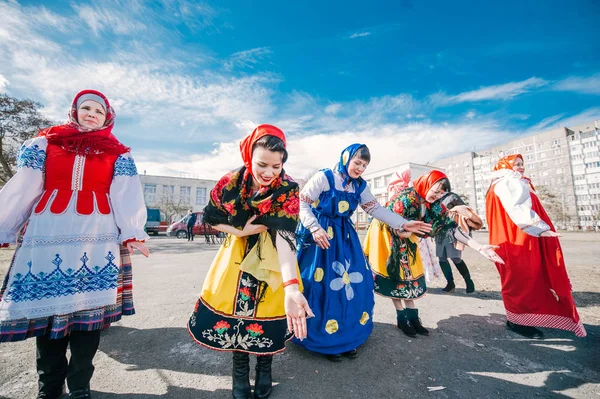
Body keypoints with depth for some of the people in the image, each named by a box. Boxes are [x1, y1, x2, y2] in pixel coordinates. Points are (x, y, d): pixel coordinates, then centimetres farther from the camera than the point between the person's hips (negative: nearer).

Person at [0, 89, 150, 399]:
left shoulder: (118, 155, 10)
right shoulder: (44, 144, 15)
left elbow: (126, 197, 1)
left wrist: (133, 234, -9)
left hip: (98, 237, -1)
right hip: (46, 235, 2)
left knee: (88, 310, 2)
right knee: (46, 307, 5)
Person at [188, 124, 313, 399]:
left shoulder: (288, 189, -25)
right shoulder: (231, 182, -17)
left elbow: (285, 236, -37)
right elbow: (211, 219, -4)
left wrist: (291, 288, -50)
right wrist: (240, 231, -18)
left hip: (273, 257, -1)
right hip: (238, 253, 2)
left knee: (267, 311, 5)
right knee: (234, 308, 7)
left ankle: (264, 368, 35)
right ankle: (240, 371, 33)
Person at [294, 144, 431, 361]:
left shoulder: (360, 186, 7)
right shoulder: (324, 177, -12)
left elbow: (376, 209, 7)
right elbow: (302, 203, -12)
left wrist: (403, 224, -2)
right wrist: (315, 228, -24)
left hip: (345, 237, 7)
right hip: (321, 235, -6)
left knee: (355, 283, 7)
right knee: (323, 286, -2)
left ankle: (346, 336, 25)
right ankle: (324, 338, 18)